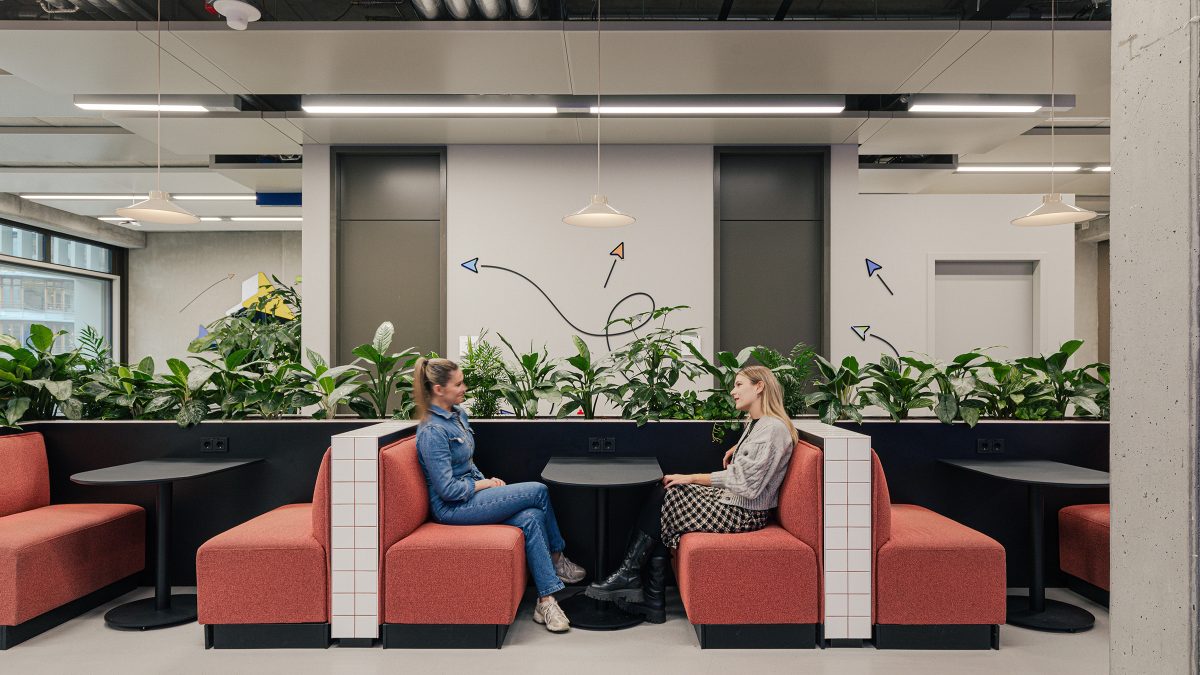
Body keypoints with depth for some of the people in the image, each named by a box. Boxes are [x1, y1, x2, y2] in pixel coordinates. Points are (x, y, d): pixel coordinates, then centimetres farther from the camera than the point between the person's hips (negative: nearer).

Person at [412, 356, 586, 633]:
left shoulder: (458, 413, 8)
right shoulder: (432, 431, -21)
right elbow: (448, 490, -22)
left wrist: (486, 480, 4)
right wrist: (486, 484, -10)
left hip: (471, 494, 8)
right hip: (453, 507, -8)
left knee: (531, 518, -17)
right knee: (538, 491, -16)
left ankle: (545, 601, -6)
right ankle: (557, 558, 2)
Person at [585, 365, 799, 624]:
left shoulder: (773, 428, -16)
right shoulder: (756, 423, 14)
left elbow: (747, 483, -24)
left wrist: (692, 478, -19)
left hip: (745, 512, -10)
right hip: (730, 499, 10)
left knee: (663, 498, -13)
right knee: (662, 493, -7)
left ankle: (628, 575, 1)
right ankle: (652, 601, -8)